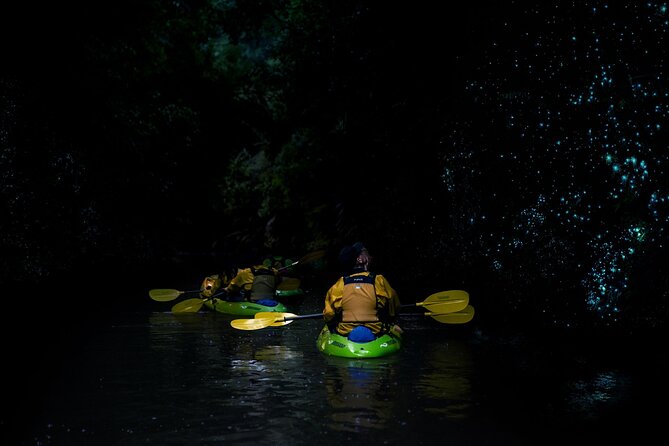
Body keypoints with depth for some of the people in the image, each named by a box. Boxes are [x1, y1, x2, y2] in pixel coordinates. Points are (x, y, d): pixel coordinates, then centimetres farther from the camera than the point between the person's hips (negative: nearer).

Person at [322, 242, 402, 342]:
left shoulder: (339, 285, -7)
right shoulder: (379, 281, -11)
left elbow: (328, 314, -1)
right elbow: (395, 307, 3)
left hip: (345, 333, 1)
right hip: (375, 332, 0)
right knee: (396, 328, 33)